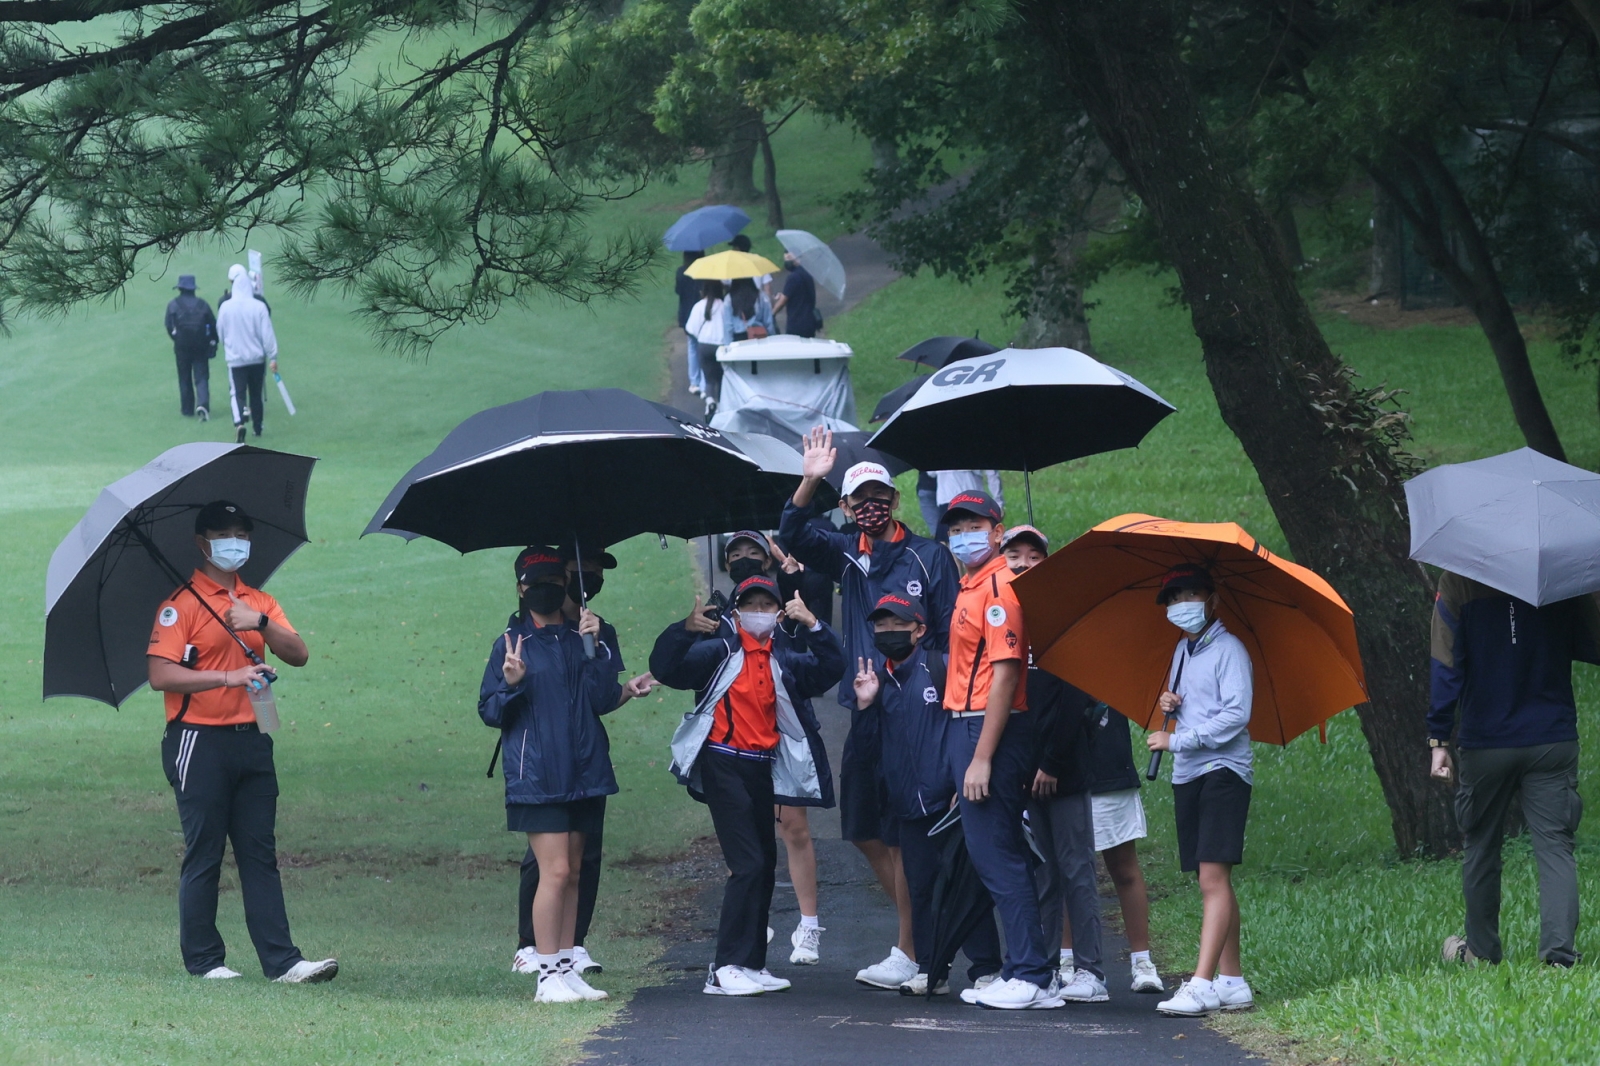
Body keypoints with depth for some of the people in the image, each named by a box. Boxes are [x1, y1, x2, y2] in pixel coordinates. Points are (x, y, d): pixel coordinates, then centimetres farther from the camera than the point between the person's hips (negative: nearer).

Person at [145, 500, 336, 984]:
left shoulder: (258, 603, 16)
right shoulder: (182, 603, -3)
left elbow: (298, 654, 2)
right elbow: (161, 675, -13)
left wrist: (261, 623, -15)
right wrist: (228, 677, -20)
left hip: (251, 741, 5)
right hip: (201, 742, -5)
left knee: (261, 853, 3)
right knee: (203, 856, -1)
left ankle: (282, 961, -1)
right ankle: (203, 959, 5)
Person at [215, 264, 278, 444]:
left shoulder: (225, 307, -9)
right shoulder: (259, 306, -11)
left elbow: (220, 333, 4)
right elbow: (267, 334, -9)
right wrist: (273, 357, -3)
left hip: (235, 358, -1)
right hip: (257, 357, 1)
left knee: (238, 393, -1)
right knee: (257, 394, 16)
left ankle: (240, 423, -25)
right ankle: (257, 427, 26)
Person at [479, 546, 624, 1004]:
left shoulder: (582, 637, 10)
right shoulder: (511, 643, 2)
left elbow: (605, 700, 0)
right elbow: (490, 711, 0)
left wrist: (596, 648, -10)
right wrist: (510, 683, -19)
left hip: (584, 772, 5)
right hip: (537, 775, -5)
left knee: (572, 872, 9)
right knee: (555, 871, -11)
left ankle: (566, 967, 16)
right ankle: (548, 975, -7)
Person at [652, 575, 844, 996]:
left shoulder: (785, 659, 11)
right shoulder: (720, 653, -2)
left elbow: (830, 671, -2)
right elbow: (665, 669, -12)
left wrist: (812, 626, -15)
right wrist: (686, 629, -27)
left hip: (762, 768, 6)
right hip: (723, 766, -6)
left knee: (765, 866, 10)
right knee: (748, 863, -14)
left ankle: (751, 964, 20)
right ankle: (725, 969, -14)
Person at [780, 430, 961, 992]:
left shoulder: (929, 558, -1)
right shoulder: (847, 554, 12)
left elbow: (951, 635, -2)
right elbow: (794, 536, -4)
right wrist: (809, 482, -19)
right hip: (865, 712, 6)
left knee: (903, 835, -5)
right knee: (863, 828, 10)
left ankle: (909, 952, 1)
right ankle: (919, 927, 22)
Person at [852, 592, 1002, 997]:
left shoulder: (940, 668, -3)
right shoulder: (880, 680, 13)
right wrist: (865, 705, -1)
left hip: (947, 797, -5)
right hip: (908, 804, 5)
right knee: (920, 887, 7)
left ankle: (985, 968, 2)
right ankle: (929, 969, 13)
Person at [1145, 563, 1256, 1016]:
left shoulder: (1227, 649, -7)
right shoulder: (1182, 651, 17)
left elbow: (1235, 715, -16)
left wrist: (1176, 740, -15)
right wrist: (1170, 704, 6)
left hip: (1223, 772, -9)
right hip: (1187, 775, 9)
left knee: (1213, 877, -15)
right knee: (1213, 882, 9)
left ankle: (1202, 986, -24)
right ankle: (1232, 982, 12)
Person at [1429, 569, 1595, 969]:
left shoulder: (1457, 583, -7)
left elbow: (1446, 666, -9)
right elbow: (1591, 647, 1)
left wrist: (1439, 740, -7)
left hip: (1484, 744, 0)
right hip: (1552, 741, 0)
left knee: (1481, 848, 15)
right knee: (1555, 846, -2)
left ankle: (1480, 950, 25)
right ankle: (1559, 947, -18)